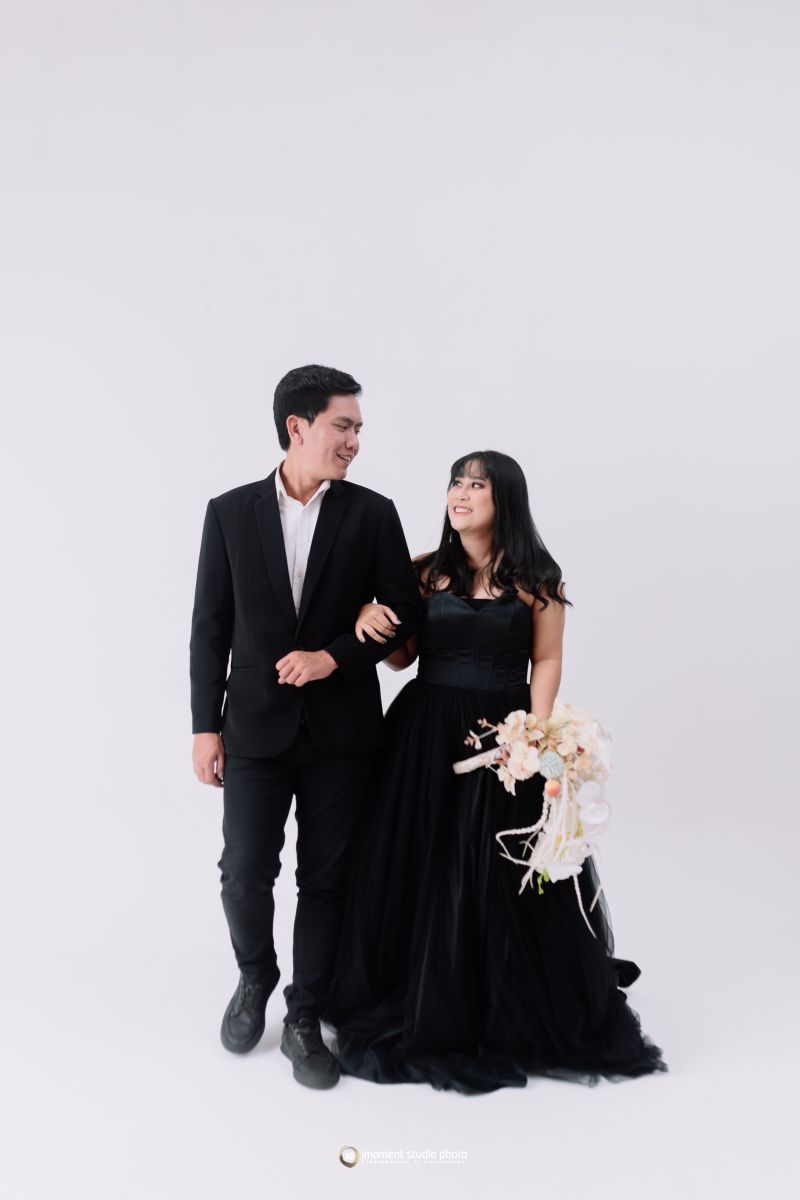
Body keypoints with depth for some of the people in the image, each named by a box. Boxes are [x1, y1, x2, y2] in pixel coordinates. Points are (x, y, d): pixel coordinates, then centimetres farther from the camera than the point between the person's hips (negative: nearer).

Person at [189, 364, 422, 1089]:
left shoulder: (372, 513, 0)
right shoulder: (231, 512, 1)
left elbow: (404, 613, 0)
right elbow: (211, 627, 2)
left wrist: (334, 656, -14)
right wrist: (205, 726, 0)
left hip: (341, 730, 0)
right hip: (256, 727, 0)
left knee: (326, 879, 7)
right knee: (245, 873, 3)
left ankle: (305, 1021, 23)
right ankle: (256, 977, 33)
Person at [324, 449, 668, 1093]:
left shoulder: (537, 579, -1)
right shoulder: (425, 571, 4)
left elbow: (547, 661, -1)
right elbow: (402, 657, 9)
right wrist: (373, 618, -11)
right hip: (426, 735, 2)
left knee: (508, 878, 4)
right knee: (422, 873, 8)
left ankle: (522, 1012, 26)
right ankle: (426, 1008, 27)